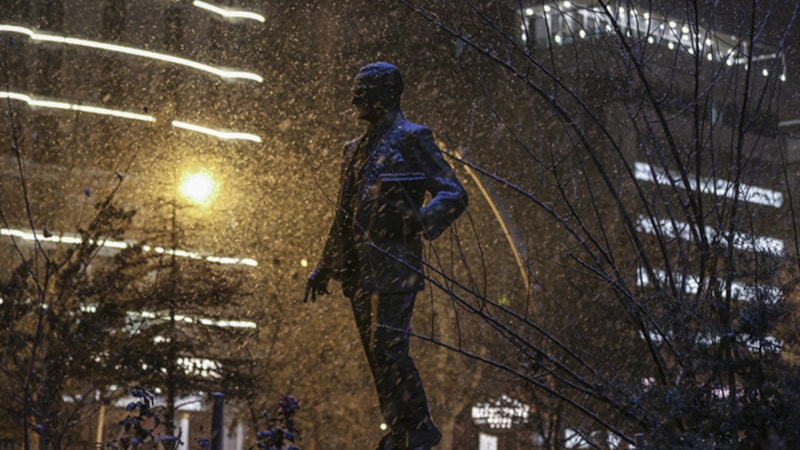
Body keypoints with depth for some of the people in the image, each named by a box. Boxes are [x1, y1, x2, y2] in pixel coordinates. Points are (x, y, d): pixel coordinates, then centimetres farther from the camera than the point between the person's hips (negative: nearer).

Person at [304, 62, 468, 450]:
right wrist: (324, 267, 24)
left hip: (394, 266, -8)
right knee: (376, 353, 8)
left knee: (388, 349, -13)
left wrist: (423, 218, -32)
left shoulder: (412, 140, -6)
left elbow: (454, 195, -12)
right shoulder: (356, 149, 18)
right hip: (359, 268, 8)